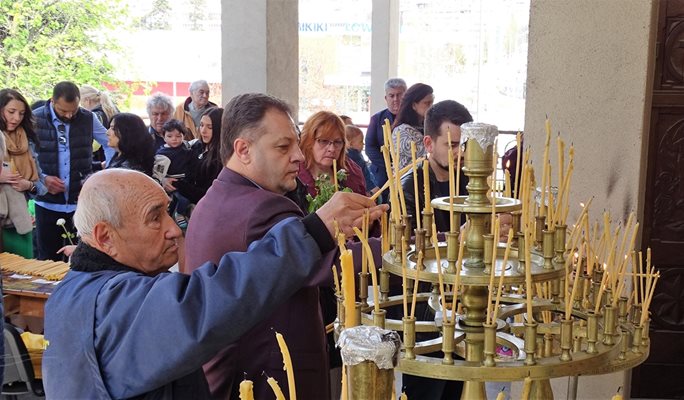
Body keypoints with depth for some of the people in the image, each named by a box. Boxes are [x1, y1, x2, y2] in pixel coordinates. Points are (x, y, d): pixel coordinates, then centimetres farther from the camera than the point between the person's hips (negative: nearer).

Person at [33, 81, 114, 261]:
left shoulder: (88, 118, 2)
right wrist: (42, 178, -13)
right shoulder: (35, 119, -4)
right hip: (48, 203, -1)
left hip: (81, 202, 1)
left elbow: (110, 143, 12)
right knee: (48, 259, 7)